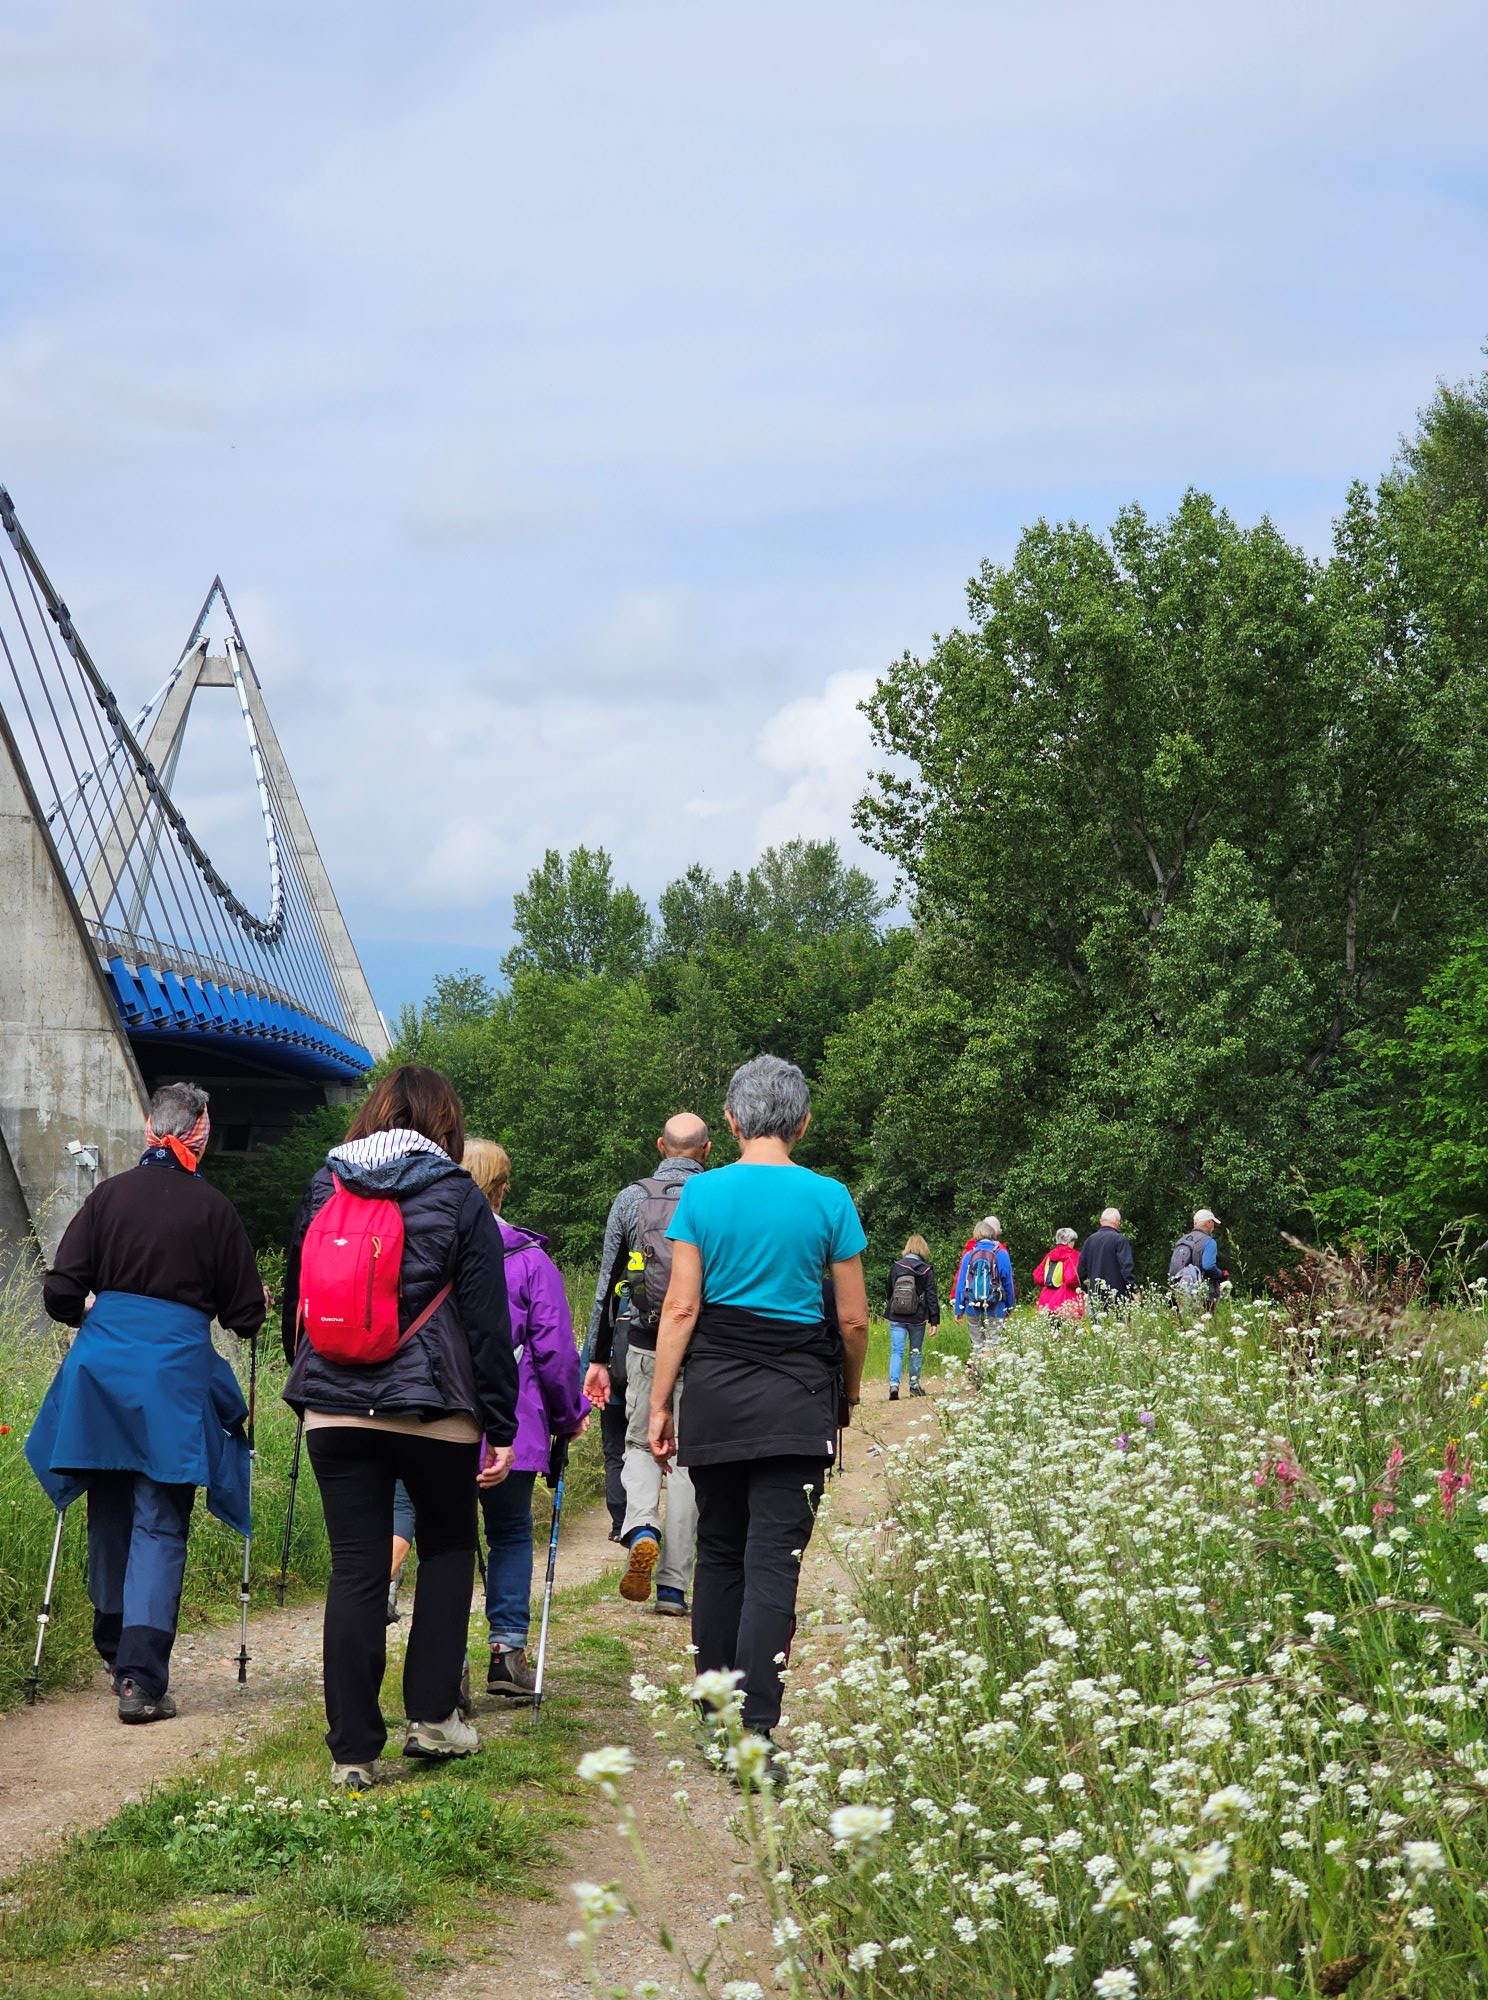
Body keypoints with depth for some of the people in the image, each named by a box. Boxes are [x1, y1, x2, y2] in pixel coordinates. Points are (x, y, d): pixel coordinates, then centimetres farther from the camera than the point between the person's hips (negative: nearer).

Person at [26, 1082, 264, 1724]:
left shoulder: (107, 1196, 2)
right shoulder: (214, 1209, -3)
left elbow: (61, 1292, 0)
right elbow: (246, 1314, 3)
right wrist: (249, 1313, 26)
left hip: (102, 1360, 3)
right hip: (177, 1372, -3)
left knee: (110, 1515, 17)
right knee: (159, 1526, -1)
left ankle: (114, 1650, 32)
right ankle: (141, 1676, -10)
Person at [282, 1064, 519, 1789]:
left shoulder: (321, 1188, 9)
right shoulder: (459, 1199, -2)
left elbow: (296, 1300, 18)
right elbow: (487, 1323, -4)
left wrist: (308, 1381, 30)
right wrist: (501, 1426, 0)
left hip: (334, 1407, 3)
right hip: (434, 1409, -2)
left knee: (355, 1569, 3)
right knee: (448, 1548, 17)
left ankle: (353, 1750, 2)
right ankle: (432, 1715, 13)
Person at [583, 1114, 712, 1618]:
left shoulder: (630, 1199, 3)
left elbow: (606, 1283, 5)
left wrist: (597, 1359, 11)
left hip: (646, 1348, 1)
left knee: (640, 1445, 18)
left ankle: (641, 1528, -10)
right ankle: (673, 1585, 6)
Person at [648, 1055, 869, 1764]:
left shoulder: (701, 1193, 0)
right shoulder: (828, 1199, -2)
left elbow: (681, 1307, -2)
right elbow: (853, 1319, 1)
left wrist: (660, 1404, 3)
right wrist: (849, 1392, 17)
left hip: (714, 1387, 2)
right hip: (796, 1396, -2)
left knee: (719, 1553, 14)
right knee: (774, 1560, -3)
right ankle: (753, 1733, -10)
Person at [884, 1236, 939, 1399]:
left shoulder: (895, 1267, 1)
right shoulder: (926, 1271, -5)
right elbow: (931, 1298, -7)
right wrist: (934, 1321, -5)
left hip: (896, 1318, 1)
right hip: (917, 1318, -1)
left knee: (896, 1351, -2)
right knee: (916, 1351, 14)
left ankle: (894, 1384, -20)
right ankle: (914, 1385, 20)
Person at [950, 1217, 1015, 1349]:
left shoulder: (969, 1254, 1)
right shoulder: (1001, 1254, -4)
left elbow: (961, 1282, 4)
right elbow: (1008, 1283, 1)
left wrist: (958, 1309, 10)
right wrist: (1010, 1307, 13)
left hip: (973, 1309, 2)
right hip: (995, 1310, -2)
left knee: (977, 1346, 8)